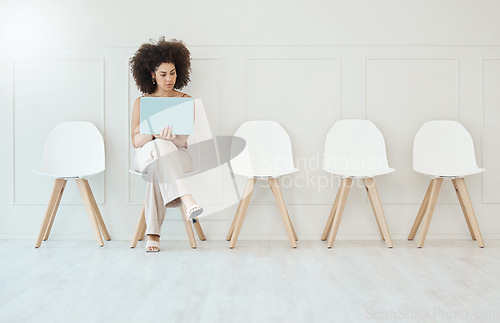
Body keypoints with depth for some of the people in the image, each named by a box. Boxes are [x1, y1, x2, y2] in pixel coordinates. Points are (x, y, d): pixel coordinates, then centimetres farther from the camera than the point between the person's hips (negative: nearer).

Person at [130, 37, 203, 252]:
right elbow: (135, 141, -1)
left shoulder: (186, 101, 7)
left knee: (159, 168, -38)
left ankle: (153, 234, -43)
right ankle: (187, 201, -57)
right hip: (146, 155, 0)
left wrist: (170, 137, -28)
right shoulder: (142, 102, 8)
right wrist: (153, 133, -24)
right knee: (160, 147, -39)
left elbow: (184, 141, -3)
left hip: (177, 157, 1)